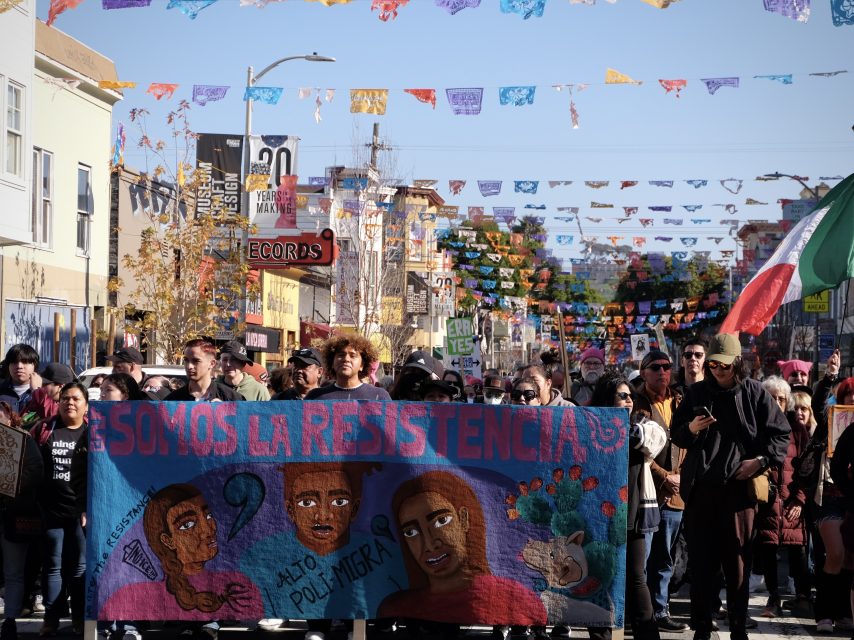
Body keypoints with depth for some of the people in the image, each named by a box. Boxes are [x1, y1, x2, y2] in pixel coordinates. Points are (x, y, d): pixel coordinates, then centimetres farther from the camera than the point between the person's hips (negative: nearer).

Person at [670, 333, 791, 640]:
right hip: (700, 488, 2)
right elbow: (676, 435, 15)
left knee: (737, 559, 2)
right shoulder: (696, 393, 10)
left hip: (739, 487, -2)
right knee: (701, 560, 3)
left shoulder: (754, 393, 3)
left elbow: (781, 433, 6)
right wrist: (691, 429, -7)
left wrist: (761, 460, -8)